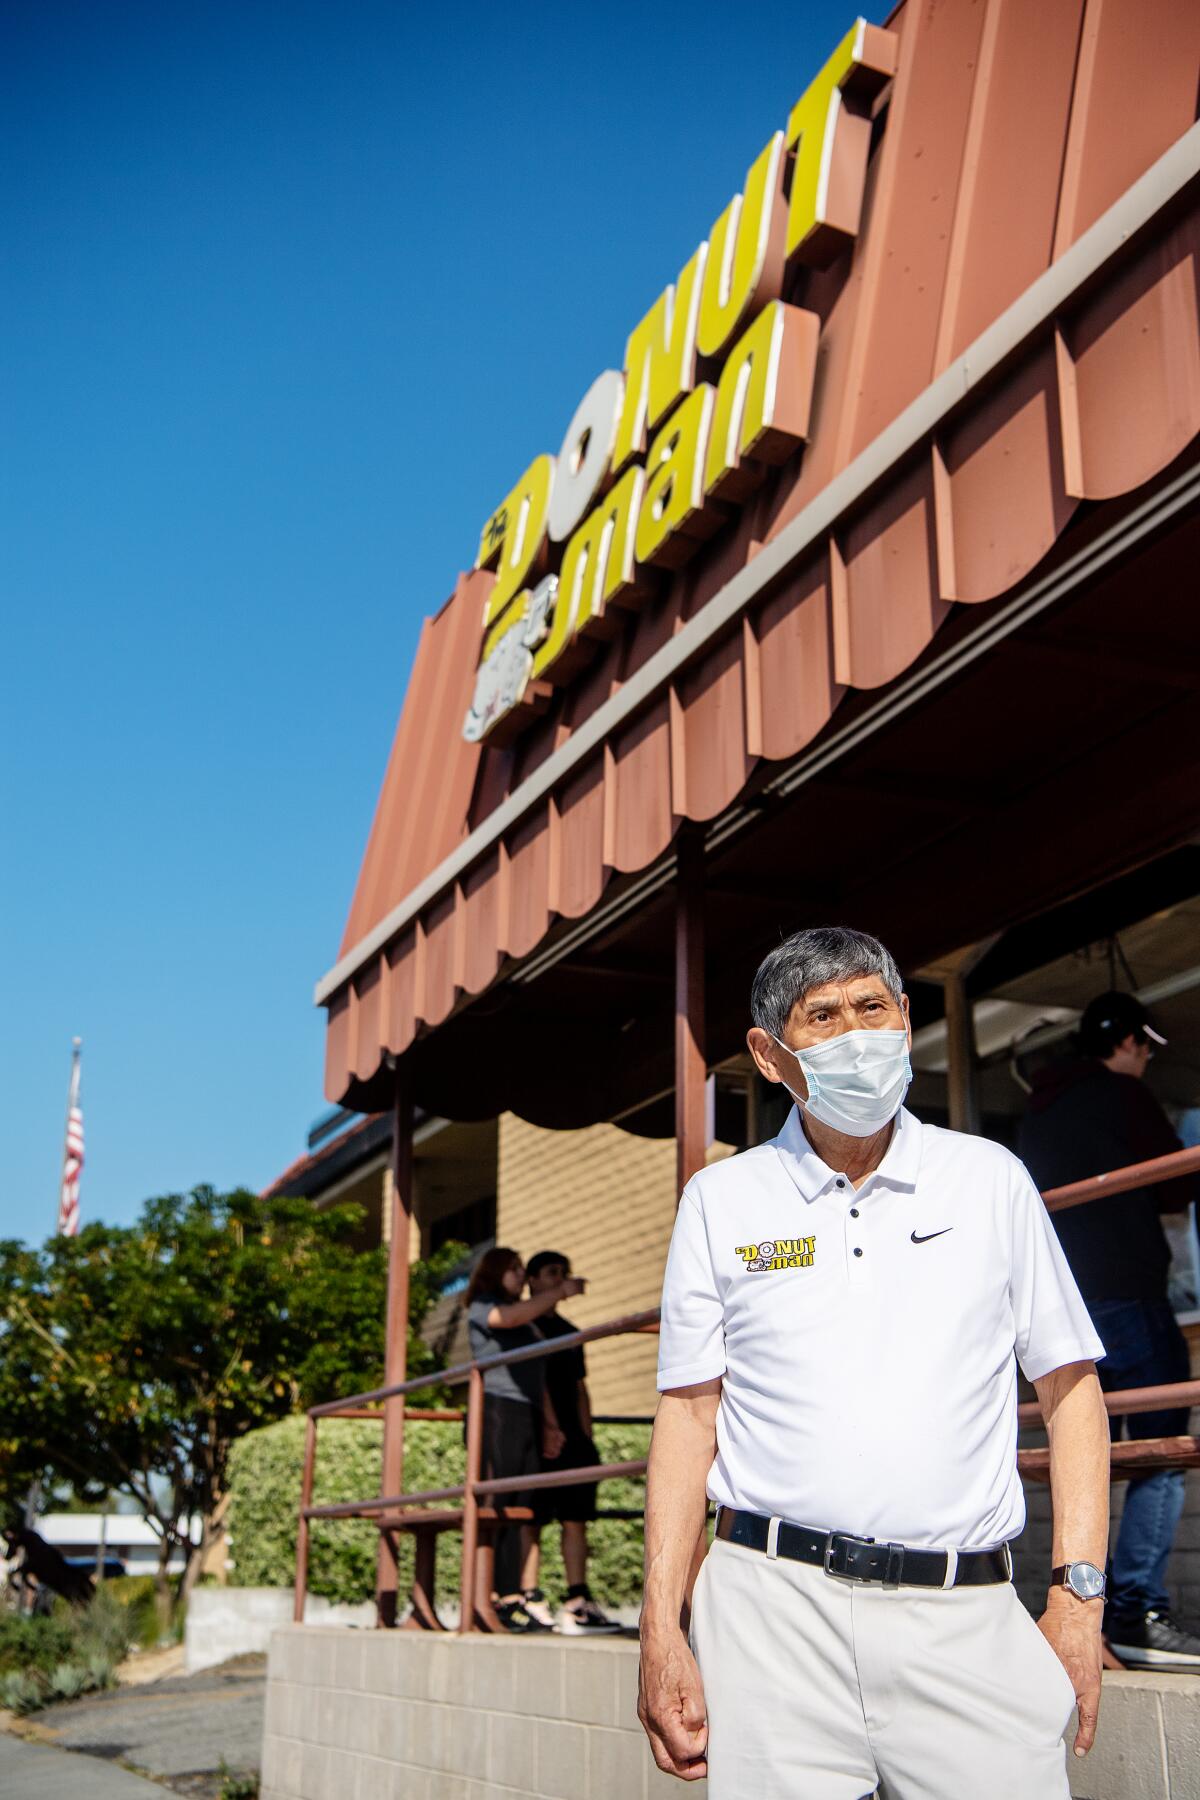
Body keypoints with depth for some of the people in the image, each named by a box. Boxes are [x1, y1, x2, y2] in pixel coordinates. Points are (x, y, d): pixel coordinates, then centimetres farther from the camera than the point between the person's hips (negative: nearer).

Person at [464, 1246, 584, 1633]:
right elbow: (516, 1315, -17)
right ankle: (489, 1598, -13)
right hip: (496, 1410, -7)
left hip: (526, 1416, 7)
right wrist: (561, 1291, -12)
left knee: (524, 1510, 0)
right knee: (495, 1507, -11)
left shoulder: (529, 1326, 27)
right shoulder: (480, 1310, 5)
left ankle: (515, 1599, -2)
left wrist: (550, 1424, 15)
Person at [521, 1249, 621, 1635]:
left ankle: (578, 1602, -1)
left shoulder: (569, 1332, 22)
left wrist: (587, 1439, 13)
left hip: (572, 1440, 7)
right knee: (530, 1521, -6)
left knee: (576, 1519, 1)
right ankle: (530, 1601, -4)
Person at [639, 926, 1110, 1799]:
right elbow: (689, 1412, 6)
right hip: (773, 1604, 0)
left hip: (964, 1618, 0)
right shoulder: (721, 1200, 8)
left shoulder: (992, 1180, 8)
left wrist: (1078, 1593, -1)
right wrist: (663, 1630, -1)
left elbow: (1069, 1388, 8)